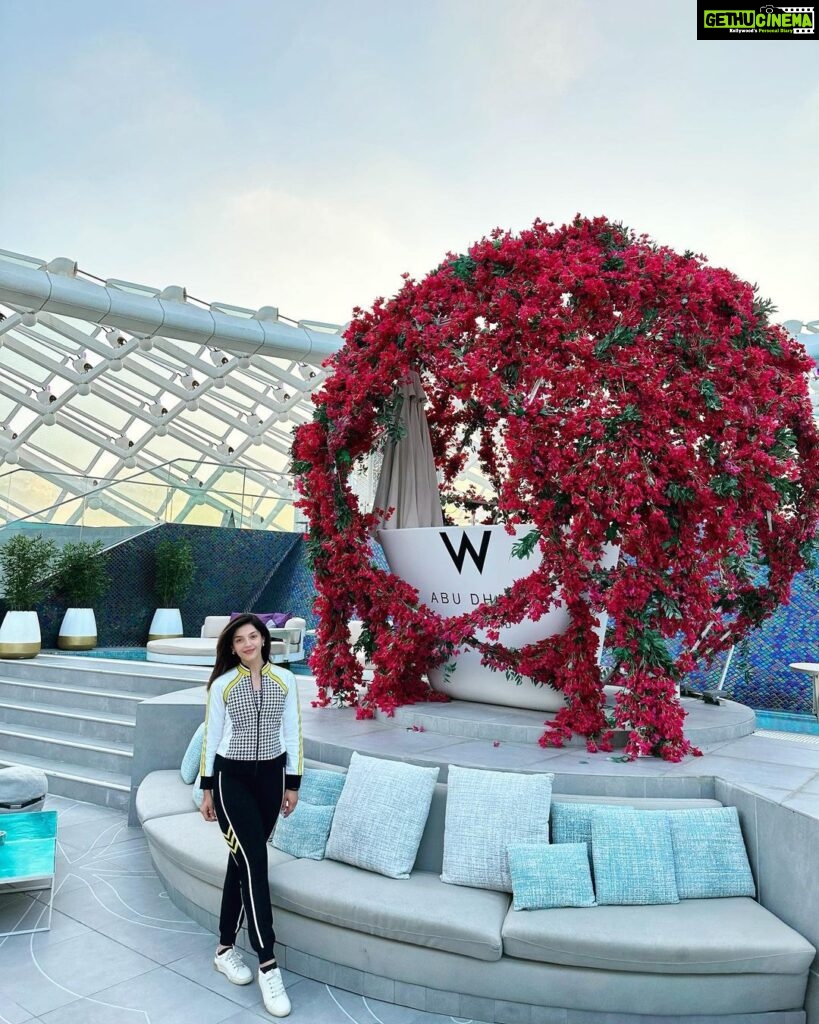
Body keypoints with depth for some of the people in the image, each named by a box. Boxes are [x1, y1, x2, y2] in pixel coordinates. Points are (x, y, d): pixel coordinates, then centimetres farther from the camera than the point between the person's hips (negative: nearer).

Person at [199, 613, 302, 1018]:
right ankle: (268, 965, -4)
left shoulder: (285, 680, -1)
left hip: (270, 776, 3)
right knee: (254, 861, -10)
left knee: (243, 862, 11)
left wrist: (292, 784, 4)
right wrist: (207, 789, 1)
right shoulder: (222, 685, -5)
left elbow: (292, 733, 3)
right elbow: (211, 737, 0)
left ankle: (225, 949, 27)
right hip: (231, 778, -2)